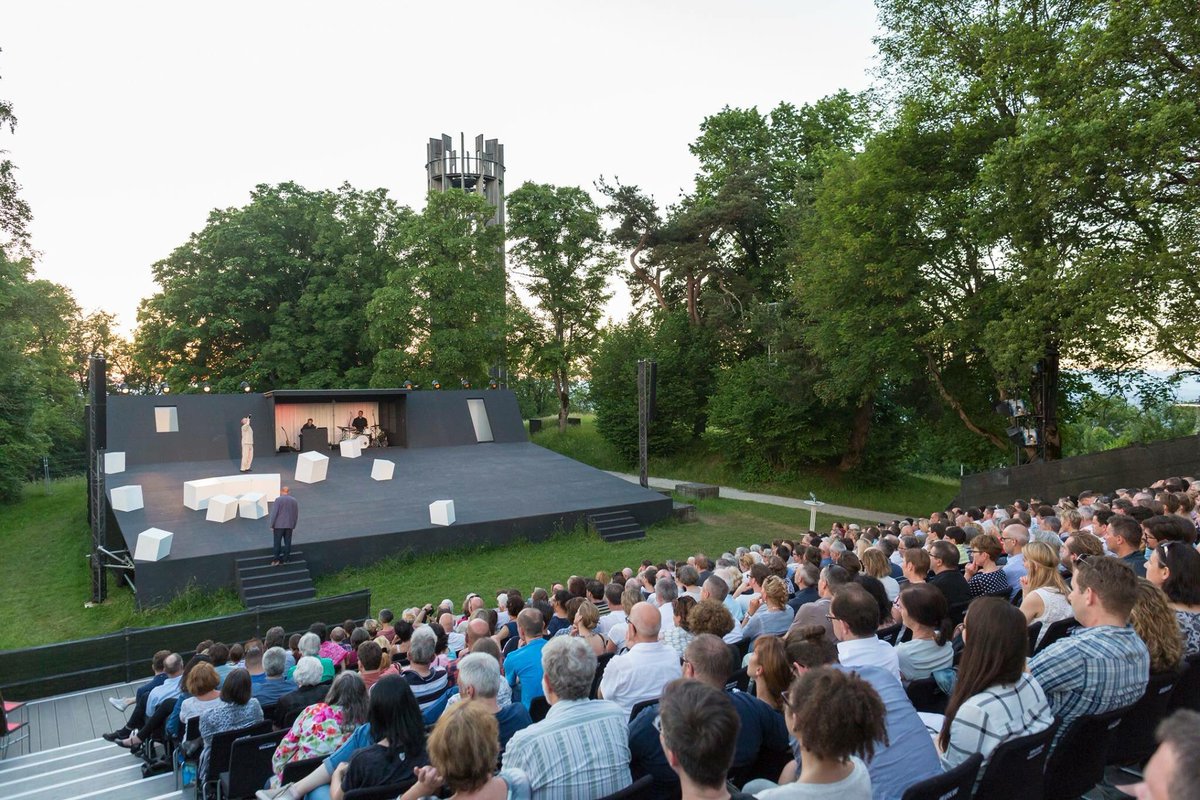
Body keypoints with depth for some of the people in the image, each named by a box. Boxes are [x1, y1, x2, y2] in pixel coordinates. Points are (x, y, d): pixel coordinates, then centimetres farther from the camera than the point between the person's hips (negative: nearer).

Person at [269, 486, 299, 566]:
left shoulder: (278, 499, -8)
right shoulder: (294, 500, 6)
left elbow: (274, 513, -12)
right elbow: (296, 514, 9)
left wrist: (272, 525, -5)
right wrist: (293, 526, 16)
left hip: (279, 525, -3)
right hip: (289, 526, 3)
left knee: (277, 543, 2)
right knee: (287, 543, 8)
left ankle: (276, 560, 1)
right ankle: (285, 560, 11)